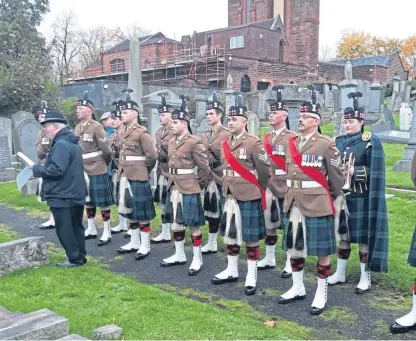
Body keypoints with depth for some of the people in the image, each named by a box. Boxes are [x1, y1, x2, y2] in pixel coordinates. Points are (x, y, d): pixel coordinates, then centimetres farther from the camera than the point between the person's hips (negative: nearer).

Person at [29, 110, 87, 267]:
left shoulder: (61, 144, -19)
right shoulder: (72, 142, 14)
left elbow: (56, 170, -26)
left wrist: (36, 168, -13)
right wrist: (42, 166, 11)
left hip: (62, 196, -10)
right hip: (75, 194, 10)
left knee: (64, 230, 1)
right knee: (76, 227, 16)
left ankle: (75, 258, 7)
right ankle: (80, 256, 23)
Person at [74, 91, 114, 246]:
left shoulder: (96, 127, -14)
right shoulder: (77, 127, 9)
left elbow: (106, 150, -13)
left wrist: (103, 164, 1)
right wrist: (79, 166, 9)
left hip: (98, 171, -8)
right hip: (83, 170, 8)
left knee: (103, 202, 0)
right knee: (88, 201, 16)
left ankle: (107, 233, 8)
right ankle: (91, 229, 30)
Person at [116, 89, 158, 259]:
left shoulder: (142, 132, -12)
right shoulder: (124, 132, 12)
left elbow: (152, 155, -13)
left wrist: (143, 169, -1)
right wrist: (123, 169, 12)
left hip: (138, 178, -9)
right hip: (125, 176, 9)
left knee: (141, 212, 0)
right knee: (129, 210, 15)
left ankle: (145, 246, 10)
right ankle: (135, 242, 27)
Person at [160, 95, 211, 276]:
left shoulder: (194, 142, -14)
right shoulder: (171, 142, 10)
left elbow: (204, 167, -10)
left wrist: (200, 186, -3)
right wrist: (172, 182, 15)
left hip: (189, 190, -8)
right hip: (173, 188, 8)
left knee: (193, 225, 2)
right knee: (175, 223, 15)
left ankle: (197, 260, 13)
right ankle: (179, 255, 31)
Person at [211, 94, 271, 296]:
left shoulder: (254, 143, -13)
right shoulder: (225, 144, 8)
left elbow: (265, 171, -7)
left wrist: (256, 190, 2)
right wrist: (228, 187, 14)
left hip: (249, 197, -7)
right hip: (230, 196, 7)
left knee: (251, 238, 3)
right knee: (229, 234, 15)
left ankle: (251, 277, 15)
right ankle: (232, 271, 30)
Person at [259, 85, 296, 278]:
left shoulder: (292, 138, -9)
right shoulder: (266, 138, 10)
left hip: (286, 189, -6)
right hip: (268, 188, 6)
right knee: (268, 223, 14)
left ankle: (290, 263, 15)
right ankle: (269, 258, 29)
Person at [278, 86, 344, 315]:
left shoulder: (326, 144, -10)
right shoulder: (291, 143, 8)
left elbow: (337, 176, -2)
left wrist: (329, 198, 8)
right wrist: (291, 196, 15)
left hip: (317, 206, -6)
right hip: (293, 204, 6)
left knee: (322, 251, 5)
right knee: (294, 247, 15)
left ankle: (321, 294, 18)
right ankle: (297, 288, 31)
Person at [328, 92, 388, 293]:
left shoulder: (371, 142, -7)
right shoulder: (339, 142, 9)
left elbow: (375, 172, -11)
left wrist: (353, 171, -20)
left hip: (361, 198, -5)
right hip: (341, 195, 5)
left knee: (364, 236, 2)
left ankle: (365, 277, 14)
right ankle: (340, 273, 24)